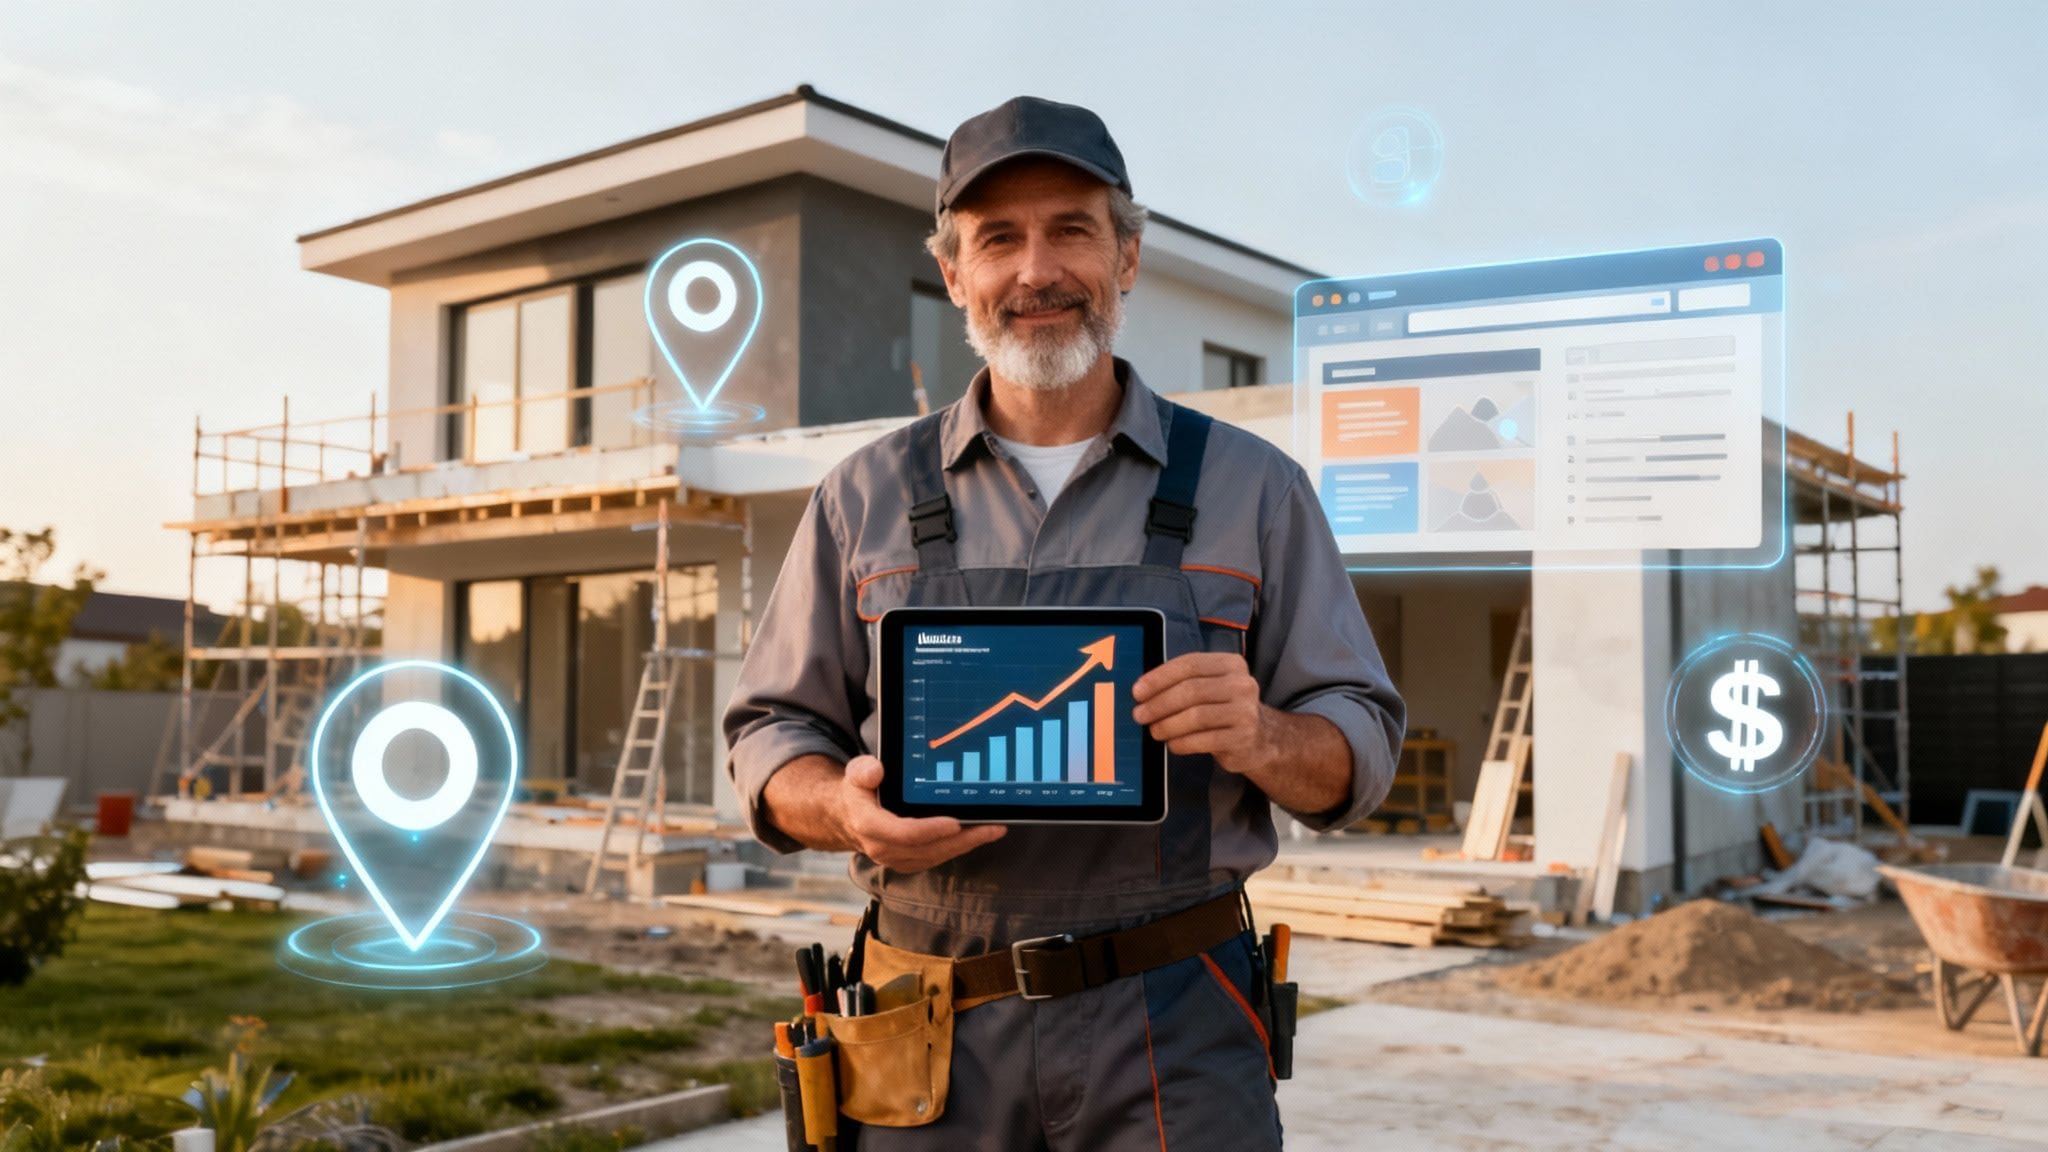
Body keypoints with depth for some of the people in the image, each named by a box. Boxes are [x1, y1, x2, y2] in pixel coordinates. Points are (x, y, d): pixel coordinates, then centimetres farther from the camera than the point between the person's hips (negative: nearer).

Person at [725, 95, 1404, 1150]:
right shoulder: (865, 498, 6)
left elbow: (1360, 746, 4)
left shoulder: (1253, 488, 4)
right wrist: (851, 810, -15)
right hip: (934, 1027, 1)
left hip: (1176, 1034, -1)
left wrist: (1263, 738, -19)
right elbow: (771, 734, 8)